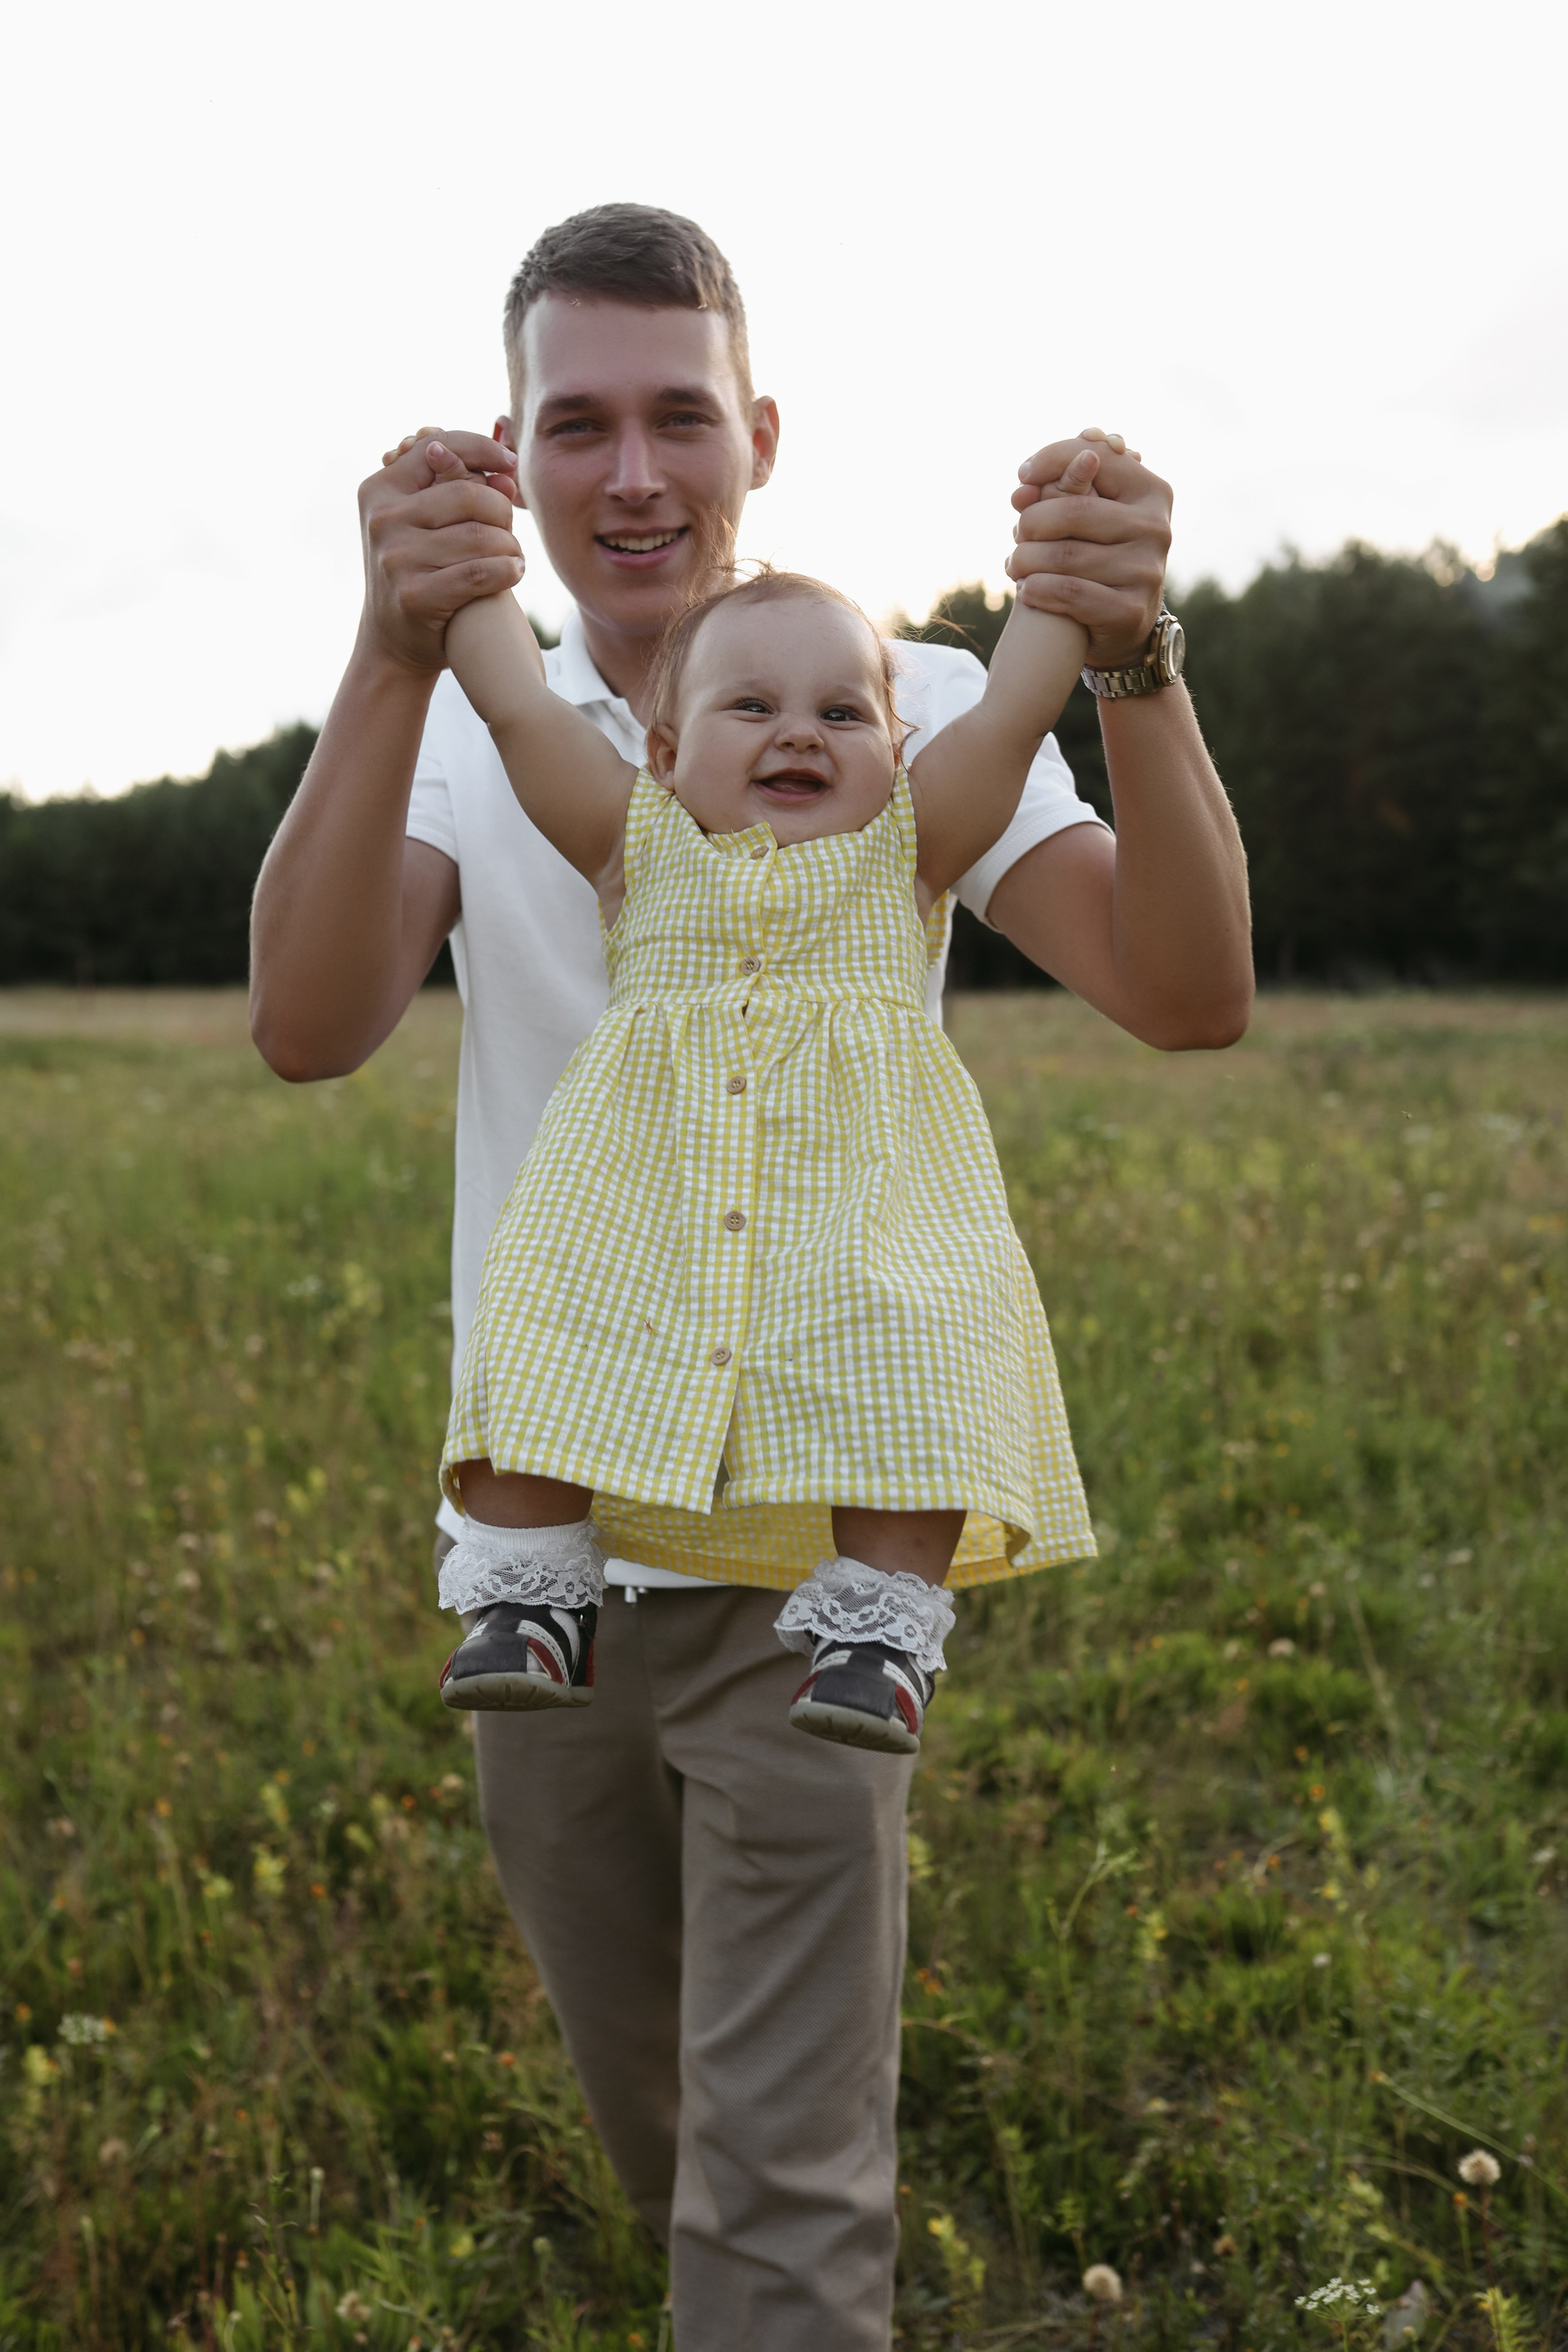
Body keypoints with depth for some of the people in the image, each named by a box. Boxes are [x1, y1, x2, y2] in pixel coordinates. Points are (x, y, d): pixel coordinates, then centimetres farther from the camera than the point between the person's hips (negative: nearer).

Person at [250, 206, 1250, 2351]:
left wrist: (1134, 664, -37)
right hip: (539, 1536, 3)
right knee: (652, 2124, 24)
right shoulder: (472, 735, -2)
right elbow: (306, 1031, -22)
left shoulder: (912, 710, -6)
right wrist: (391, 660, -37)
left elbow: (1191, 998, -20)